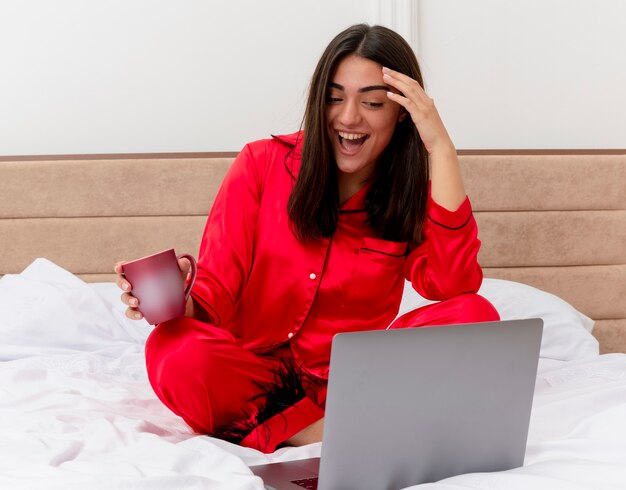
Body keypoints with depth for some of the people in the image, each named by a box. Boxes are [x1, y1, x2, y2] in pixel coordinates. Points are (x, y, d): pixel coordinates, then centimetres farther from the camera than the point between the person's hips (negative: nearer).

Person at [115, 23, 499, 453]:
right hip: (252, 374, -1)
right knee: (179, 356, -34)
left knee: (474, 316, -23)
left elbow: (454, 286, -17)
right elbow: (215, 293, -4)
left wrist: (441, 149, -16)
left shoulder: (413, 194, 3)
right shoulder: (262, 164, 0)